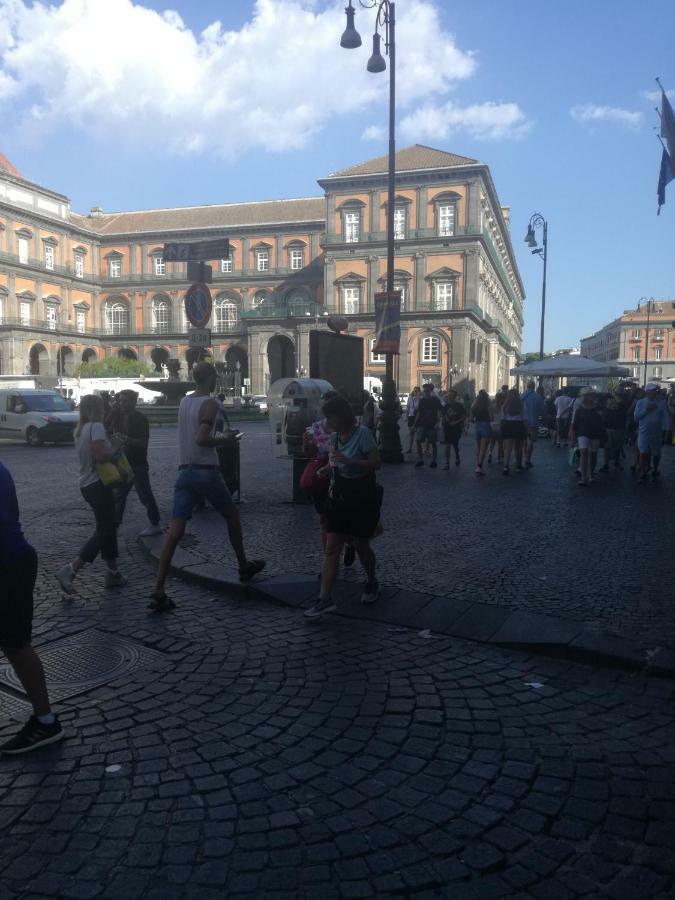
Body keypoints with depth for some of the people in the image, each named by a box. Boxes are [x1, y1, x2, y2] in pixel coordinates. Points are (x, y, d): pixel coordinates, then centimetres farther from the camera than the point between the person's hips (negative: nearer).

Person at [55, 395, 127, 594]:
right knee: (105, 530, -1)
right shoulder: (96, 427, -15)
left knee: (108, 526, 15)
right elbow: (101, 455, -26)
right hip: (98, 484, -10)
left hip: (87, 484, 10)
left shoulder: (80, 429, 12)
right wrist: (115, 447, -9)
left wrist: (111, 443, 7)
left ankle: (113, 572, 20)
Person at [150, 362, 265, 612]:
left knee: (175, 530, -2)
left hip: (185, 470, 6)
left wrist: (221, 436, 27)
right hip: (206, 471, -6)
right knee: (232, 516, 18)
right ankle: (244, 566, 34)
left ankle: (158, 593, -8)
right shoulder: (210, 403, -11)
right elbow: (201, 439, -23)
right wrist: (224, 441, -7)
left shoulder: (184, 402, 14)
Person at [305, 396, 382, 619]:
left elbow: (376, 463, -20)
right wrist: (327, 468, 4)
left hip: (363, 498, -6)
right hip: (340, 497, 6)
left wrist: (347, 460, -29)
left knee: (361, 546, 10)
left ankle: (372, 584, 37)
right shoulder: (334, 437, 6)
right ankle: (325, 598, -2)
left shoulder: (362, 433, -15)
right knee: (331, 548, -2)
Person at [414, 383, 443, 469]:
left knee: (433, 443, 4)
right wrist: (415, 423, 9)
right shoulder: (421, 400, 8)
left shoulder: (435, 400, -3)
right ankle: (420, 460, -1)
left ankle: (433, 461, 14)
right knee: (418, 441, -10)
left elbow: (439, 411, -5)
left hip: (432, 425, -3)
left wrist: (437, 422, -15)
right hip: (422, 424, 3)